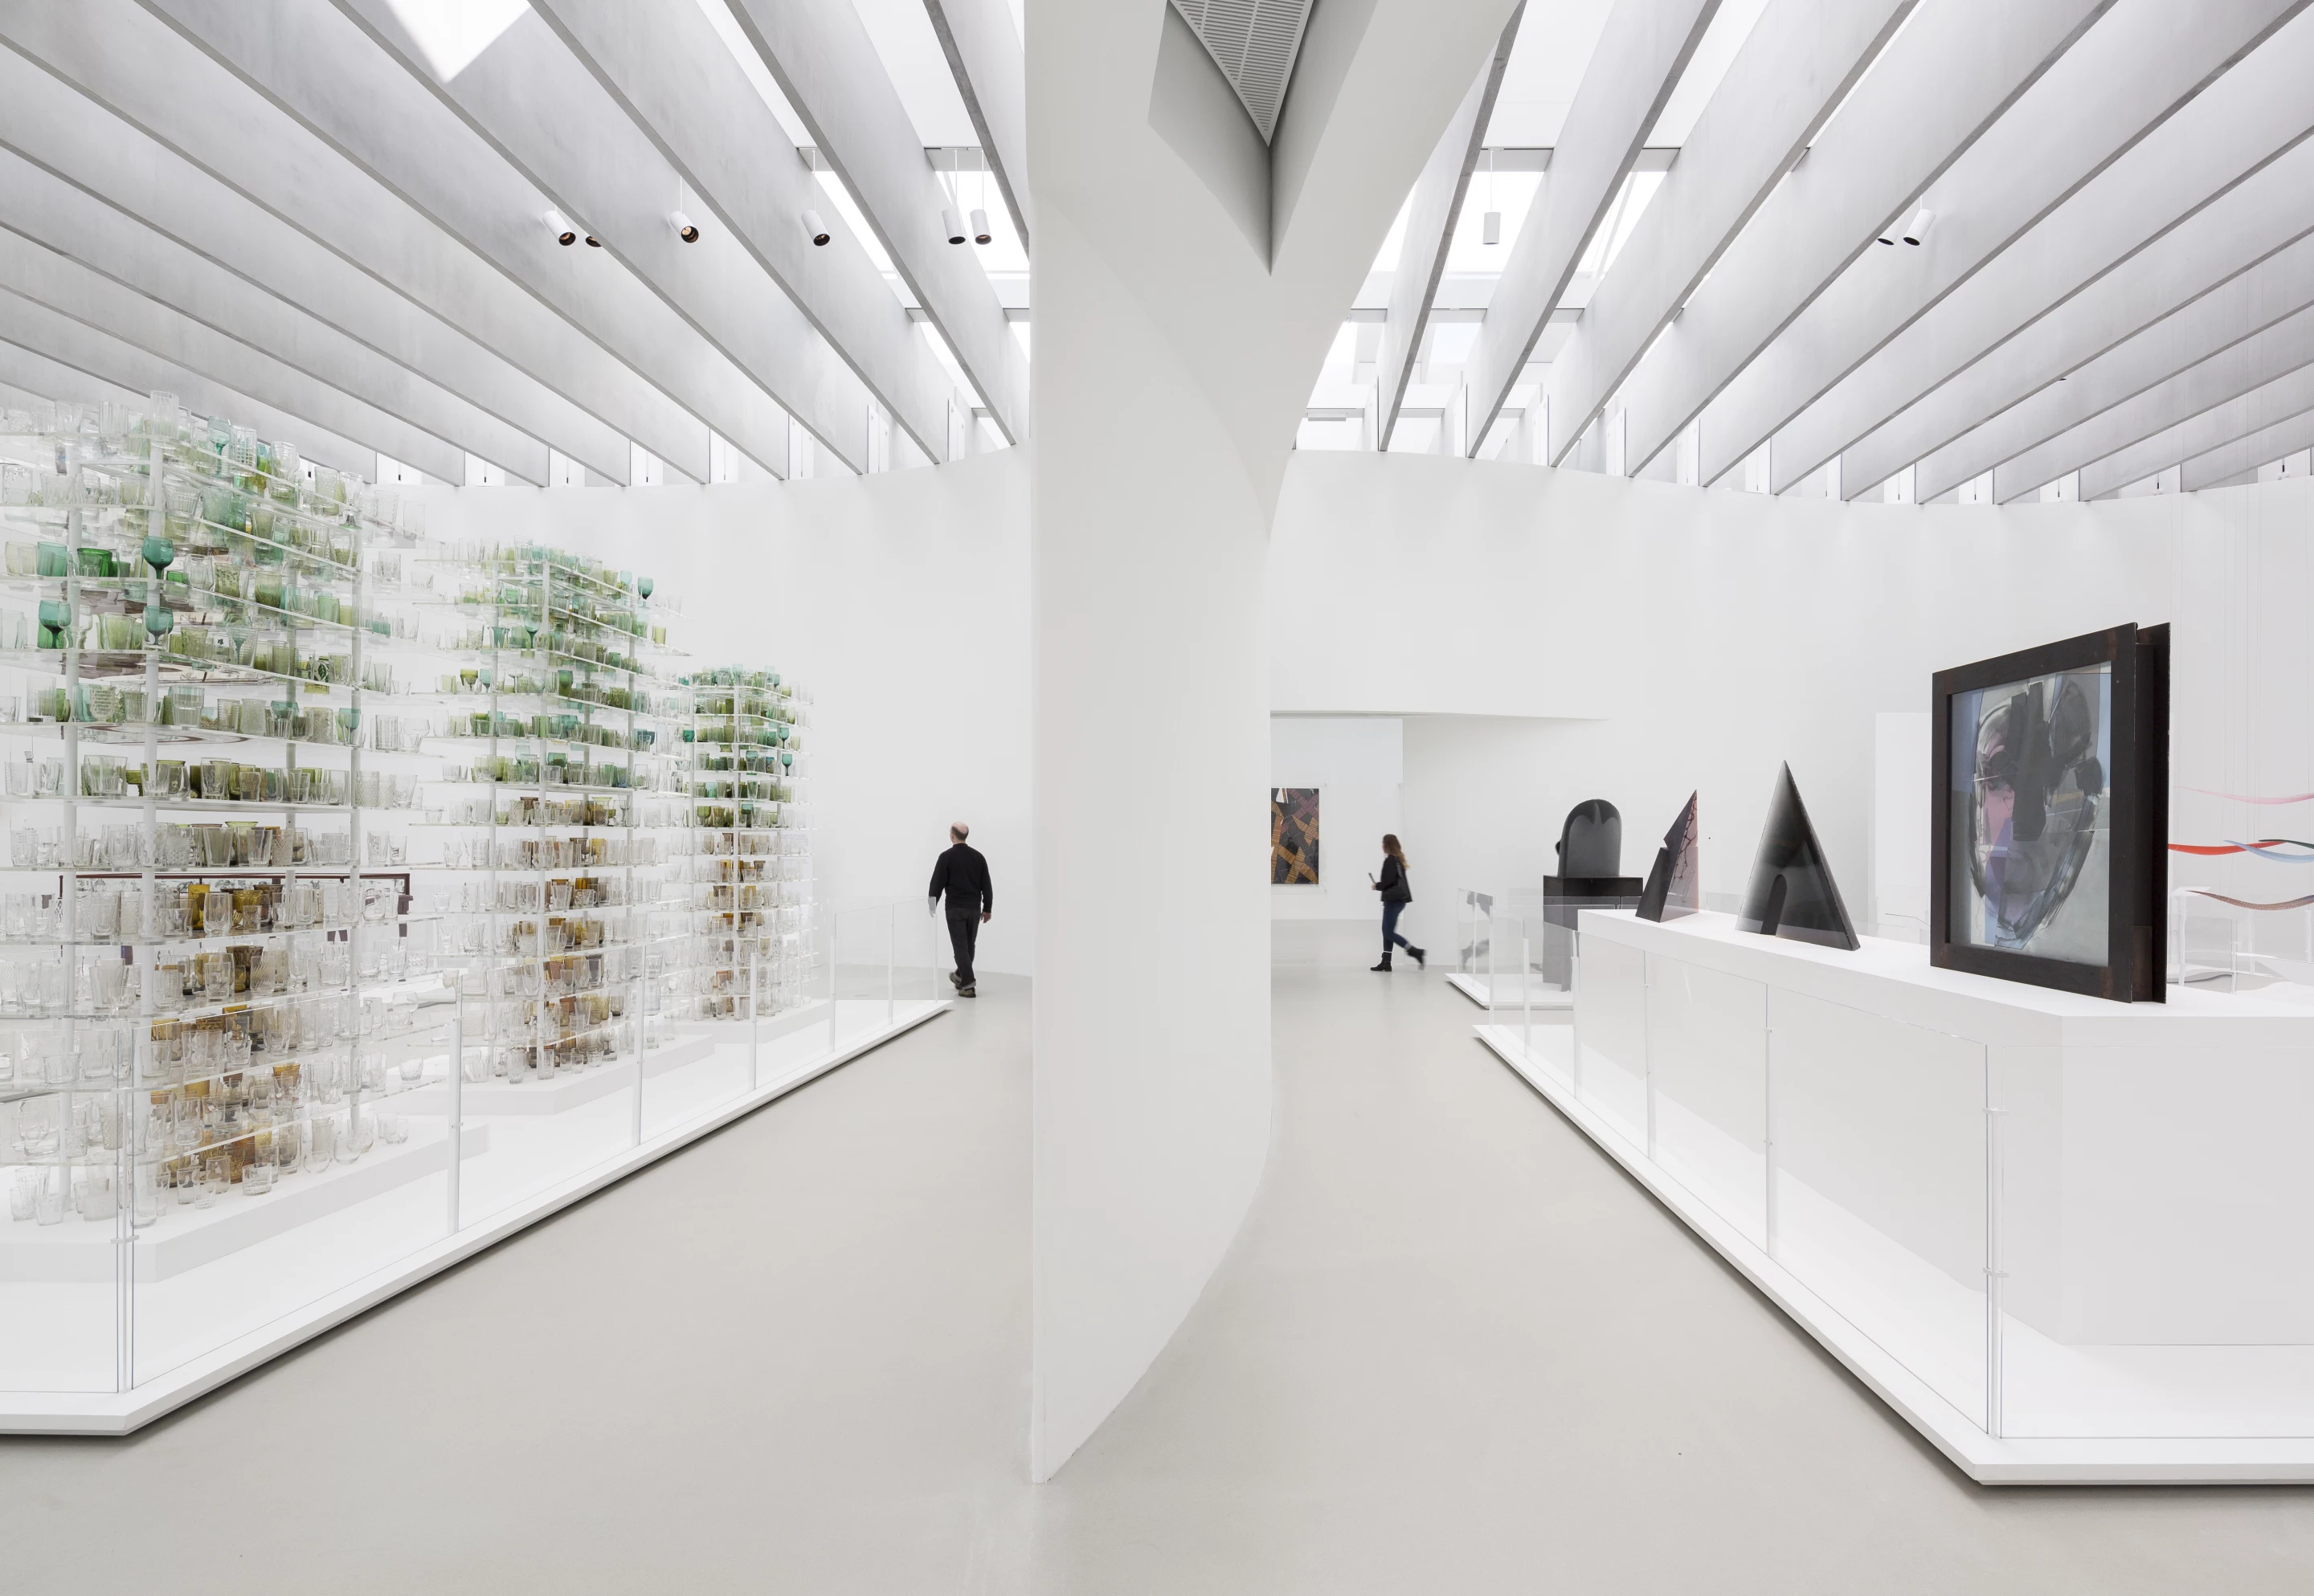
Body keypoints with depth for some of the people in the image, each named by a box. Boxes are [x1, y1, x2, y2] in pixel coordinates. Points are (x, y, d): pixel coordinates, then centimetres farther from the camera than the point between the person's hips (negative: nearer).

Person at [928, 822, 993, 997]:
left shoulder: (947, 856, -9)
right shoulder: (978, 856, 5)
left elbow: (937, 884, -8)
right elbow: (986, 885, 6)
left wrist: (933, 905, 3)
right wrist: (988, 908, 12)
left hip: (956, 908, -5)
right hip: (974, 908, 5)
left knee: (960, 946, -3)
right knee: (969, 945, 19)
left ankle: (968, 986, -8)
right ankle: (960, 977, 37)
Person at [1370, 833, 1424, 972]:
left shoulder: (1390, 860, -14)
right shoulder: (1398, 859, 13)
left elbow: (1388, 880, -21)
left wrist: (1377, 886, -4)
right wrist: (1380, 886, 11)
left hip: (1394, 899, -10)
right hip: (1398, 899, 10)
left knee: (1389, 932, -6)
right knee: (1386, 930, 12)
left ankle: (1415, 952, -10)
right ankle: (1386, 962, 14)